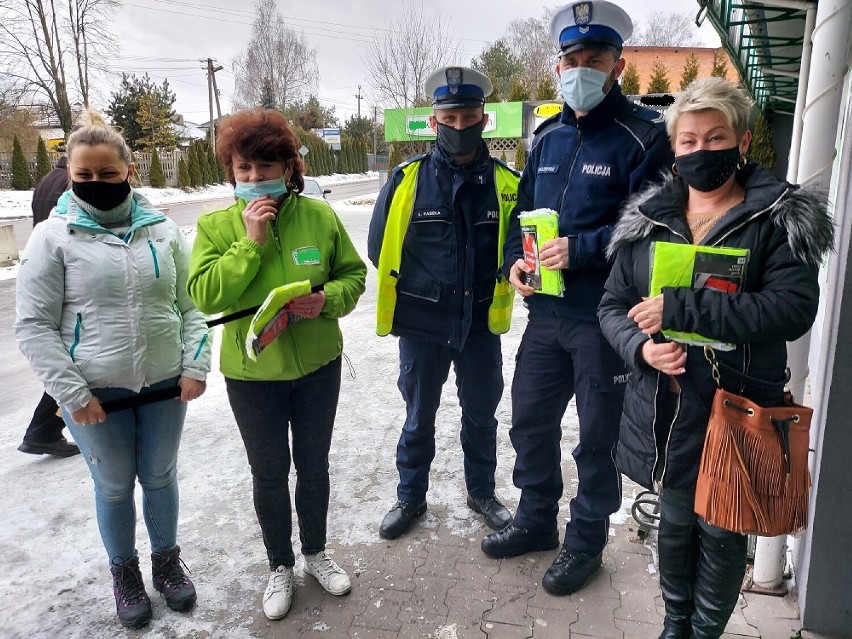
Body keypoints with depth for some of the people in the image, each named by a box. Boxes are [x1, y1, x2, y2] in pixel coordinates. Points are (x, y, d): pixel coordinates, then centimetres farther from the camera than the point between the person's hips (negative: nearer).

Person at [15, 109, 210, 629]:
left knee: (161, 476, 17)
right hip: (97, 395, -2)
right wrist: (71, 392, -12)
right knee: (114, 486, 14)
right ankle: (125, 571, 38)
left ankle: (167, 559, 40)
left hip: (165, 387, 2)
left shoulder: (163, 230, 1)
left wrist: (195, 365, -5)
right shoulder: (54, 236, -6)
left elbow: (191, 304, 5)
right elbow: (34, 325, -6)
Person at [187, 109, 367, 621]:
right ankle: (281, 566, 38)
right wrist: (251, 242, -23)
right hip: (252, 373, -1)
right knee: (269, 473, 14)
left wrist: (328, 299, -19)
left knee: (314, 464, 18)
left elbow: (353, 273, 1)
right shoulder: (216, 226, -7)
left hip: (317, 367, 1)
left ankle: (316, 553, 42)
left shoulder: (319, 215, -6)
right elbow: (205, 295, -17)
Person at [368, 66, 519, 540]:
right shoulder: (408, 178, -8)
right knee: (419, 417, 14)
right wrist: (415, 289, 5)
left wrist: (495, 287, 3)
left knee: (481, 414, 17)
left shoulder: (506, 183, -5)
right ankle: (411, 497, 35)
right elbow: (381, 246, 1)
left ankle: (482, 492, 39)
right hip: (421, 324, -1)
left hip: (482, 324, 1)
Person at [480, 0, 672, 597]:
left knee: (597, 437, 10)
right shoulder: (548, 136, 10)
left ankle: (585, 542, 33)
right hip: (547, 313, 7)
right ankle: (536, 520, 40)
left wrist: (579, 249, -22)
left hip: (607, 320, -6)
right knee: (530, 420, 17)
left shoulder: (644, 136, -11)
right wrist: (515, 259, -1)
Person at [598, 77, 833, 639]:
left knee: (721, 534, 12)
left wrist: (679, 308, -26)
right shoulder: (649, 219, 5)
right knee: (675, 522, 20)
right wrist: (641, 346, -16)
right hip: (664, 407, 3)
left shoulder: (781, 218, -6)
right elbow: (613, 304, 6)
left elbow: (792, 308, -20)